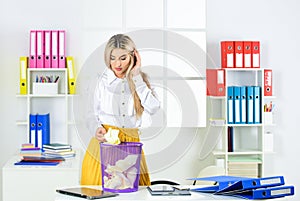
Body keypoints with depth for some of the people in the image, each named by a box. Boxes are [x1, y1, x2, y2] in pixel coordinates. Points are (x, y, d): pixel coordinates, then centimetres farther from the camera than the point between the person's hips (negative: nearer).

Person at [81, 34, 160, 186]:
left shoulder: (141, 79, 2)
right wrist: (99, 127, -7)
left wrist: (136, 77, -11)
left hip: (131, 144, 0)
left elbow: (153, 108, -14)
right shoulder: (103, 81, 3)